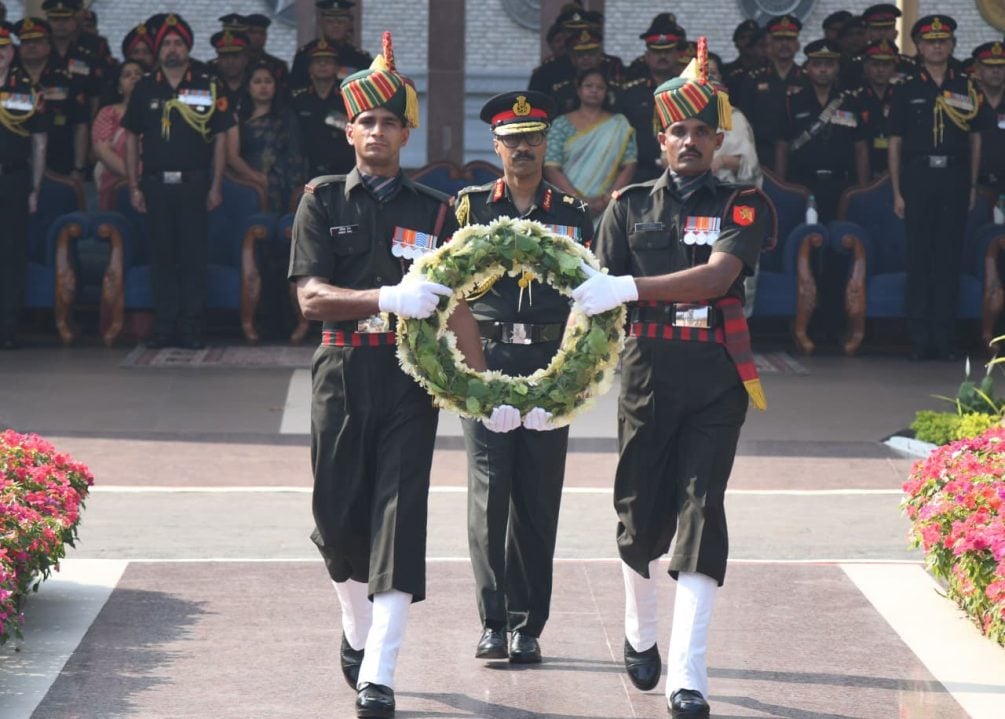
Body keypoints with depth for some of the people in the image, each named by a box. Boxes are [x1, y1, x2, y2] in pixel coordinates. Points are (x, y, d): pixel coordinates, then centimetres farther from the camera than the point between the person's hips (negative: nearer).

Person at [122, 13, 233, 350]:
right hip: (156, 183, 2)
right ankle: (164, 327, 9)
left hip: (194, 183, -2)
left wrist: (216, 186, -1)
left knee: (194, 257, -1)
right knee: (160, 256, 4)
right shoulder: (145, 88, 8)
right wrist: (134, 187, 5)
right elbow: (131, 138, 12)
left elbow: (220, 138, 4)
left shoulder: (208, 86, 3)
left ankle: (191, 328, 3)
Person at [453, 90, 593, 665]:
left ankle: (528, 627, 8)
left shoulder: (573, 214, 11)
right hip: (486, 362, -1)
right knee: (489, 491, -8)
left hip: (549, 367, 1)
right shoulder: (470, 208, 8)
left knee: (538, 499, 2)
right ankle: (494, 623, -2)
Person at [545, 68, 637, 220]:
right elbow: (551, 168, 1)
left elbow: (629, 166, 5)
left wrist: (607, 199, -8)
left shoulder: (619, 124, 12)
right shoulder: (562, 124, 10)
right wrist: (580, 200, -10)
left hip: (606, 207, 0)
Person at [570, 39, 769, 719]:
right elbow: (596, 296, 6)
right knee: (641, 516, 8)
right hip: (648, 375, 2)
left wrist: (629, 288, -28)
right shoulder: (630, 206, 8)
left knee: (700, 515, -9)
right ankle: (641, 633, 35)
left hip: (717, 381, -2)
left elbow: (718, 275, -17)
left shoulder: (743, 205, 1)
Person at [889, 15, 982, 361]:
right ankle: (919, 338, 2)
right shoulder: (906, 89, 7)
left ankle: (945, 338, 4)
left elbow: (976, 138, 12)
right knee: (919, 258, -1)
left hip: (954, 178, 1)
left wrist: (972, 185, 5)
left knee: (950, 259, 1)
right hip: (918, 176, -1)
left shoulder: (966, 88, 10)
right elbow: (895, 142, 6)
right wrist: (897, 192, 1)